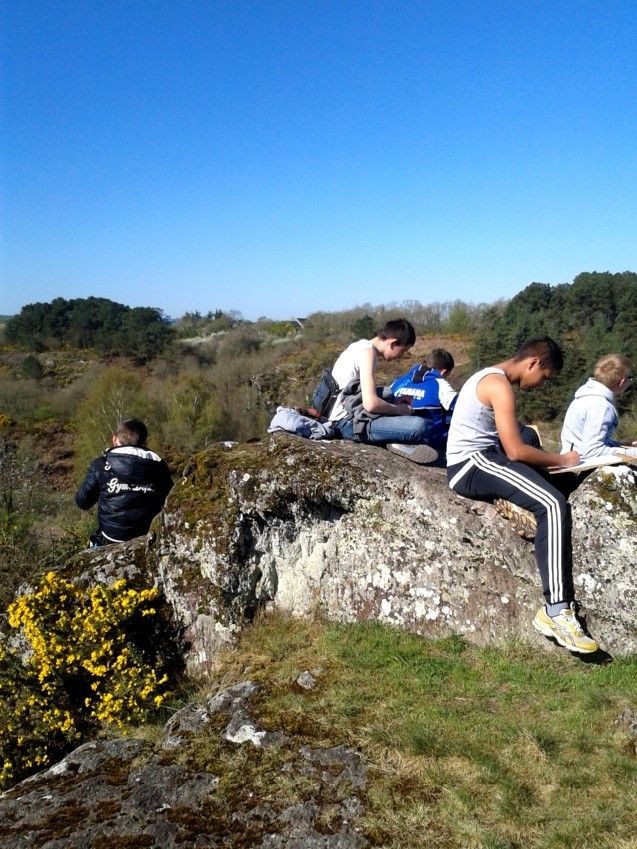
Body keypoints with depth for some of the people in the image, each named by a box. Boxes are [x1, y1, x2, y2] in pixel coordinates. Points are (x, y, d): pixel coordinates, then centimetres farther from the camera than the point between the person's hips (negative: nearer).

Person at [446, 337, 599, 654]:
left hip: (481, 460, 10)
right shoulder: (499, 385, -14)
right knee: (553, 505, -25)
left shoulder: (491, 378, 19)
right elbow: (516, 451, -18)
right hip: (472, 465, -10)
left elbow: (509, 442, 20)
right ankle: (557, 611, -21)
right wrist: (562, 459, -3)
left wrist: (553, 459, 10)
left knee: (568, 483, 4)